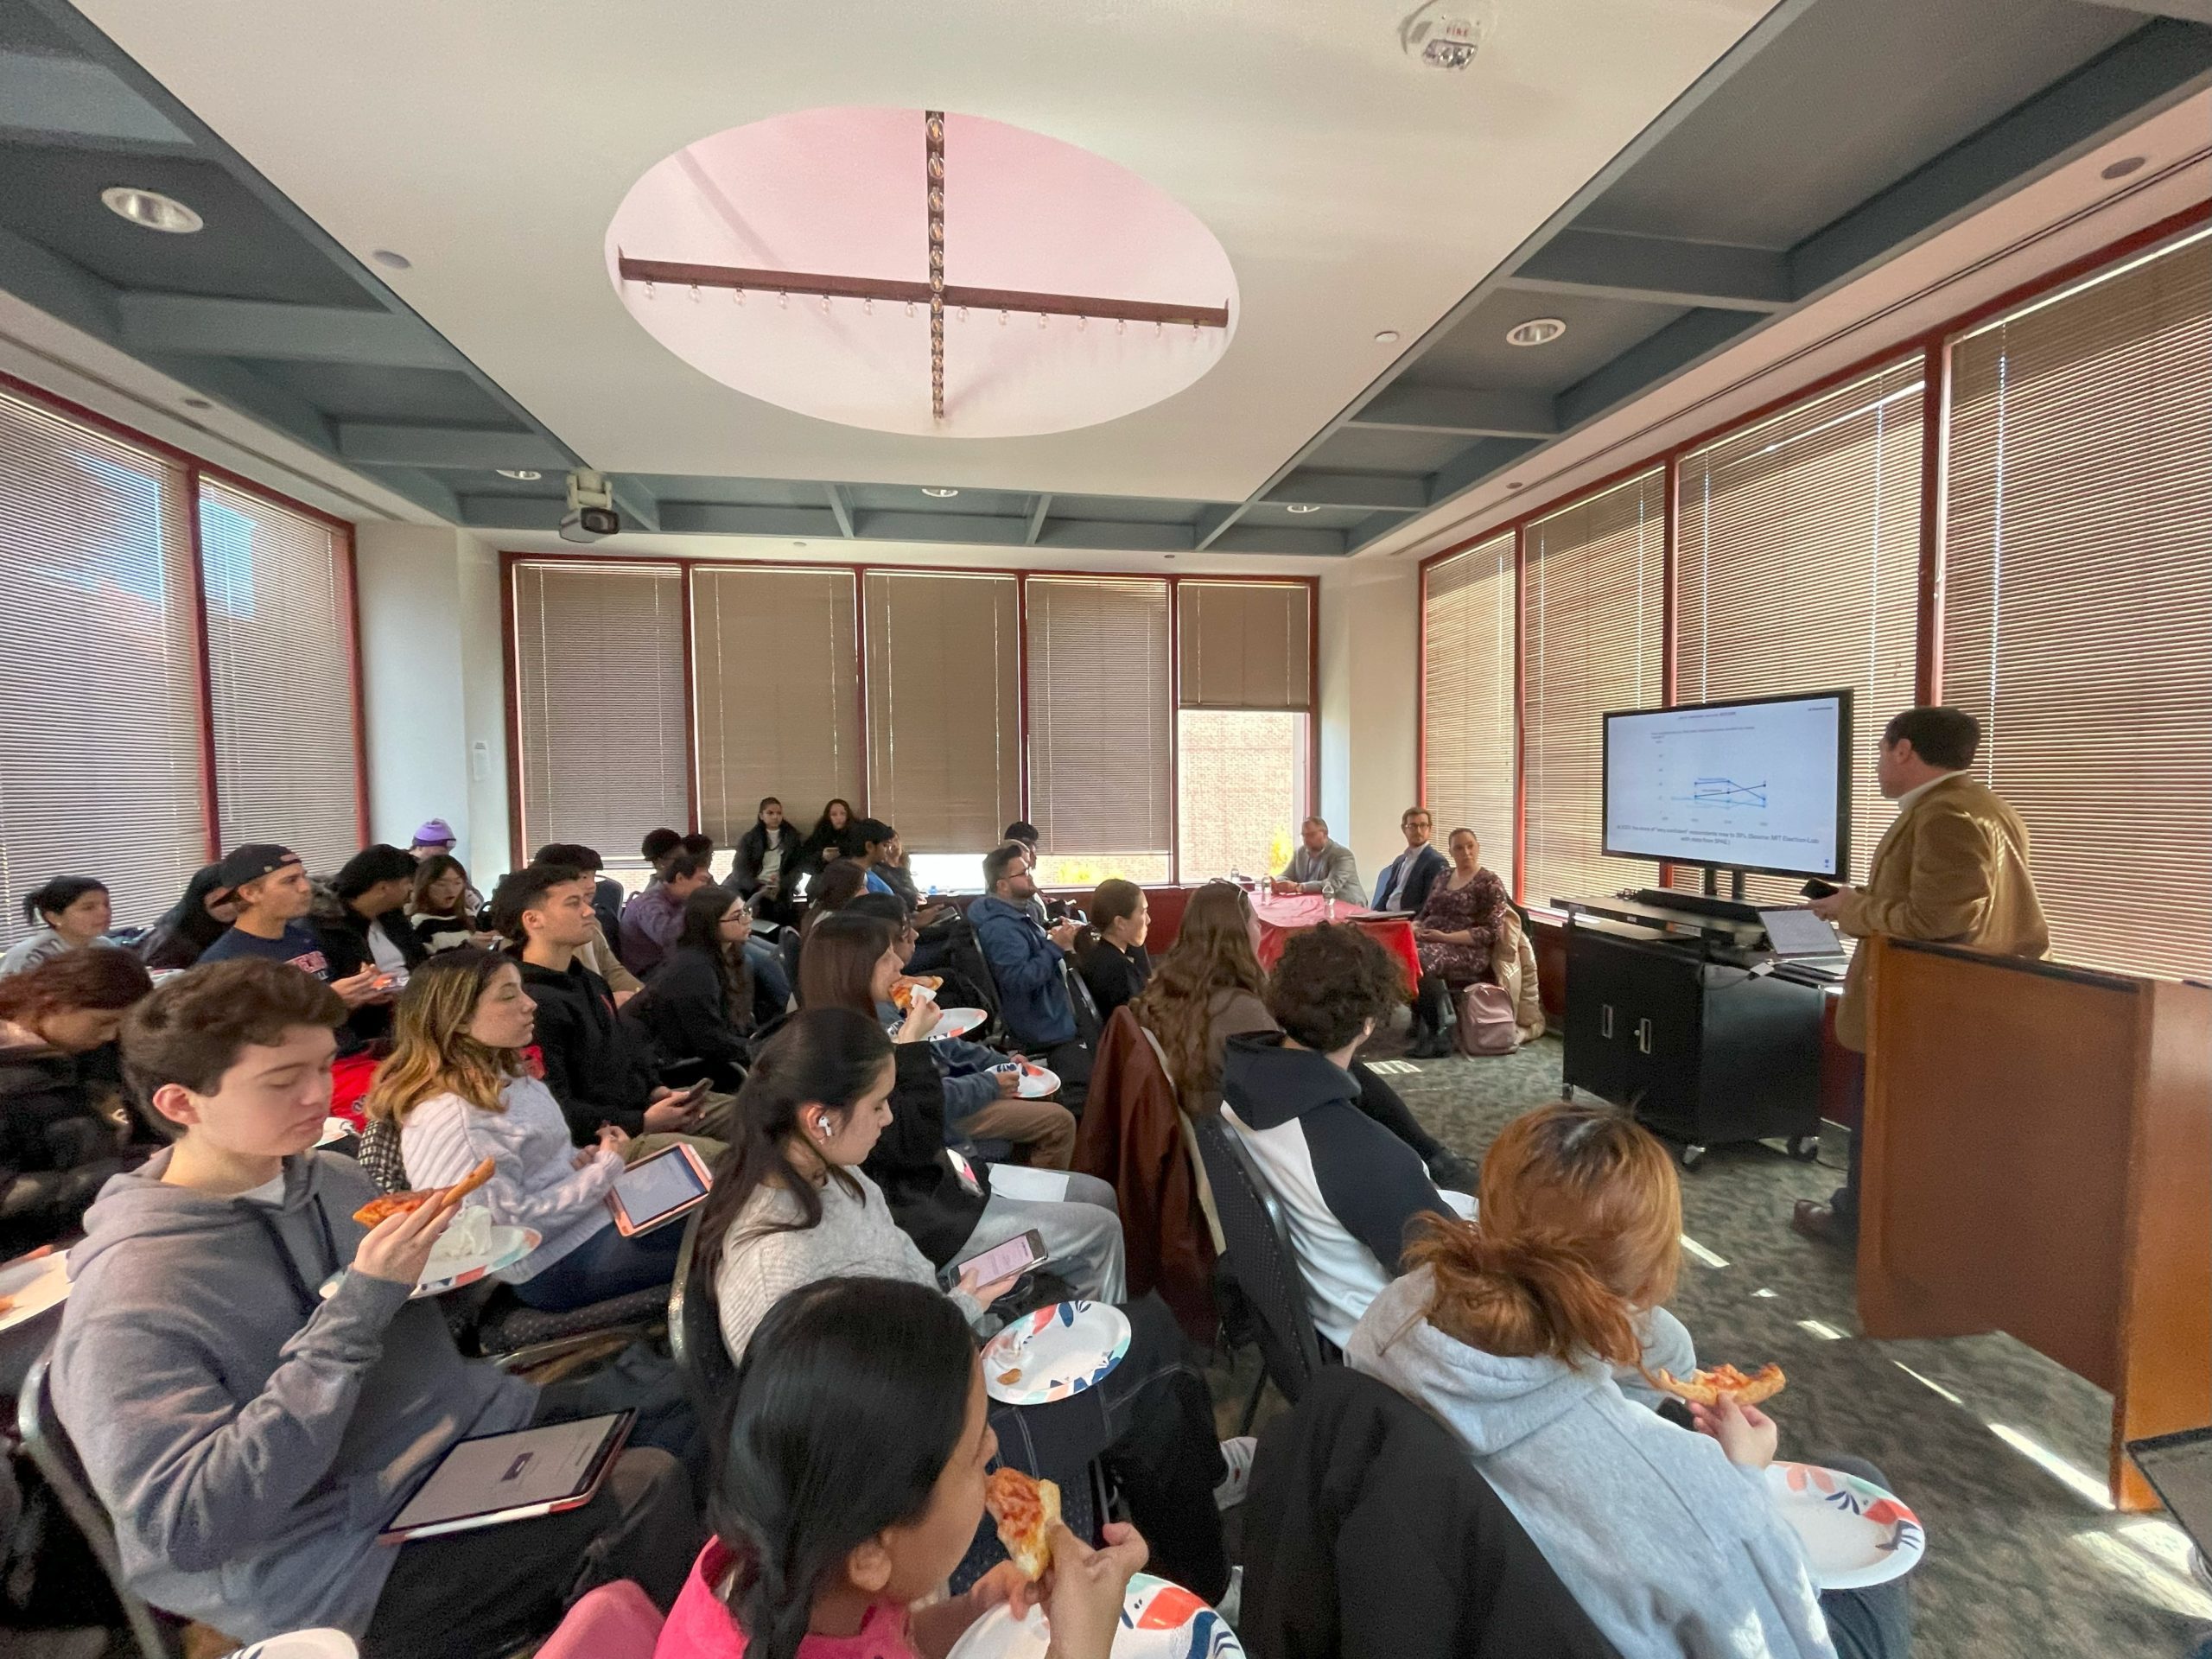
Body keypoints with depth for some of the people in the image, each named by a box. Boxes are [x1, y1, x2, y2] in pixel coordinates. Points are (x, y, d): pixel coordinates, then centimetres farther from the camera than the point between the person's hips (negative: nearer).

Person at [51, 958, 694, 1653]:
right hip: (347, 1556, -7)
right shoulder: (128, 1299, -17)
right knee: (646, 1494, -21)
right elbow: (187, 1529, -23)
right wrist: (356, 1307, -28)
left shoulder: (334, 1176, 2)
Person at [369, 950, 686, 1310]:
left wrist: (585, 1160, -4)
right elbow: (514, 1226, -24)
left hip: (590, 1210, 9)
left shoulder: (504, 1078, 4)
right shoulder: (446, 1118, -24)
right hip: (559, 1261, -9)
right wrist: (605, 1168, -15)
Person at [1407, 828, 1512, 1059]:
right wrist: (1414, 927, -2)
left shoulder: (1489, 882, -1)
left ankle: (1437, 1036, -22)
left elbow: (1490, 932, -9)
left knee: (1422, 960, -37)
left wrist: (1446, 937, -17)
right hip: (1430, 941, 6)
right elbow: (1424, 913, 23)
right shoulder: (1442, 878, 19)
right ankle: (1419, 1021, -11)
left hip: (1467, 950, -6)